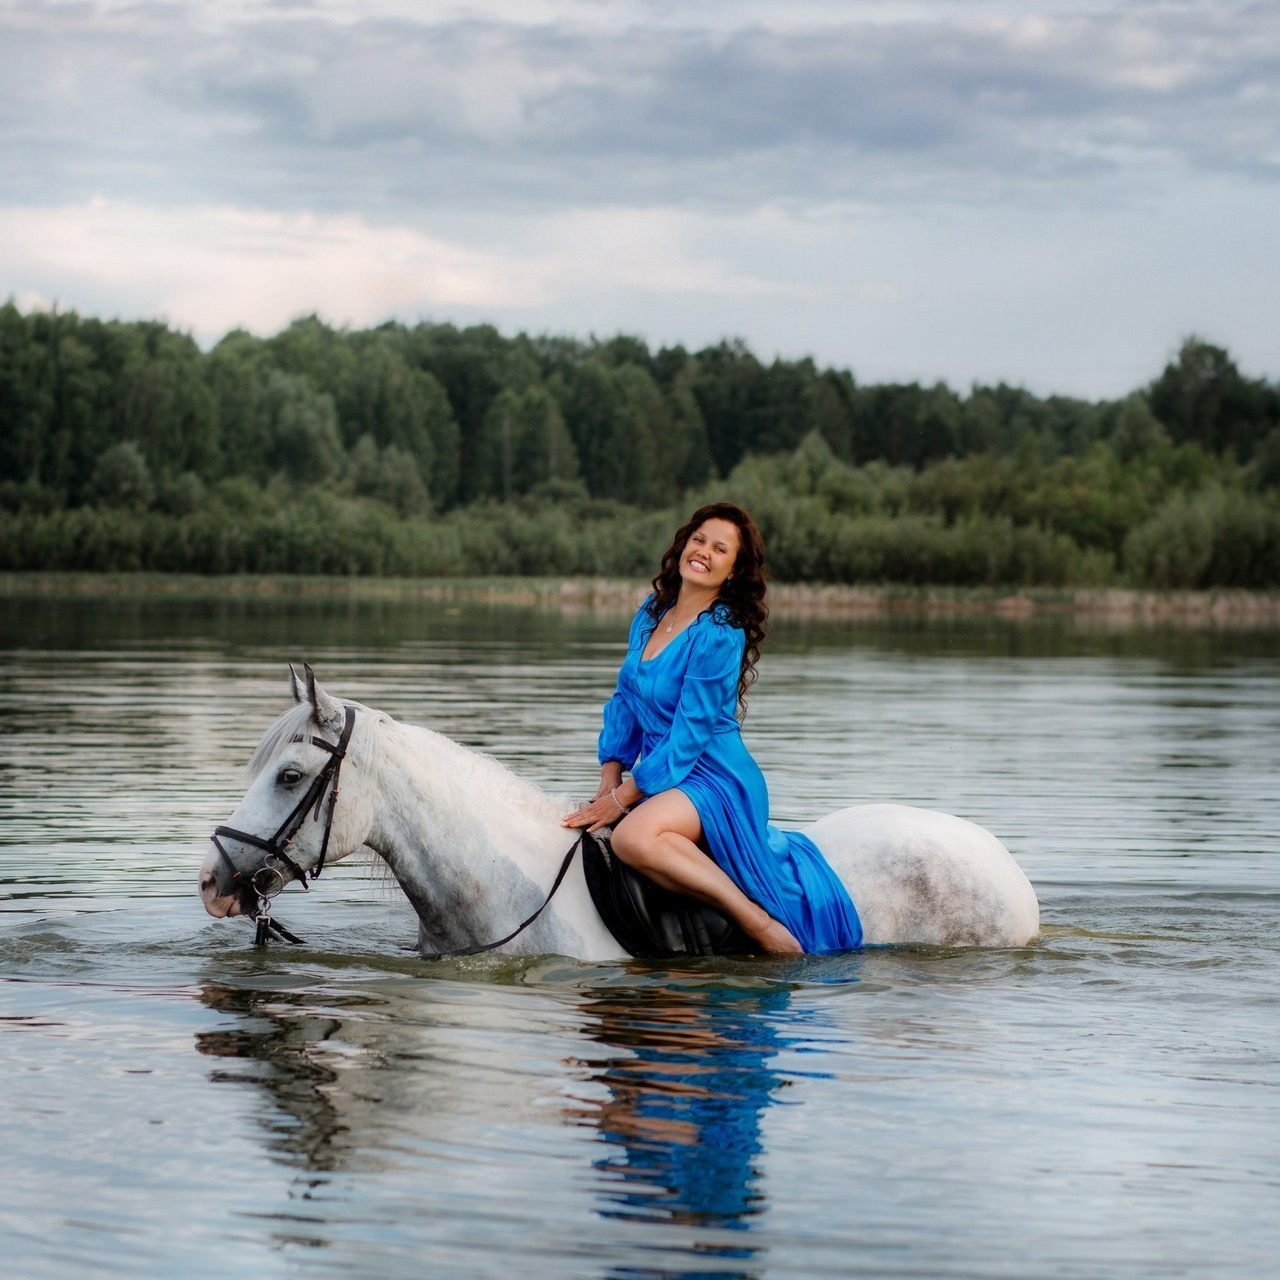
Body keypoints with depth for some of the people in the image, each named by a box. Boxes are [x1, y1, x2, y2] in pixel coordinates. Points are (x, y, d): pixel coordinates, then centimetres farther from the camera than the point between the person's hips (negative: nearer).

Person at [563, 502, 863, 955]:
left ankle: (762, 924, -25)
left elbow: (689, 733, -16)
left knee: (632, 836, -35)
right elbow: (625, 702, 15)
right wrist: (609, 784, 4)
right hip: (664, 778, 9)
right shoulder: (651, 614, 9)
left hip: (715, 779, -9)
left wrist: (622, 798, -15)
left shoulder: (721, 635, -15)